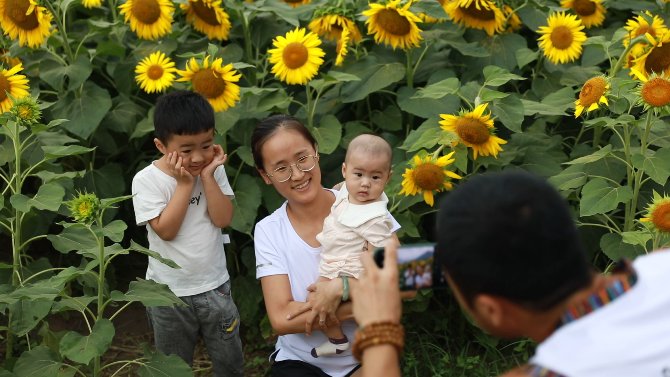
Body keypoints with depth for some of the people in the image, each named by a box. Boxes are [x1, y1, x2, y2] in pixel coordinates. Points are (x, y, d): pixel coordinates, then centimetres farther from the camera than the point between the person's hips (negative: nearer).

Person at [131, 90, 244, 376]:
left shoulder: (214, 169, -4)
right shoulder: (147, 180, -14)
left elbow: (223, 219, -12)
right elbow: (166, 230, -21)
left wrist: (207, 176, -19)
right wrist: (185, 183, -22)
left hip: (215, 286, 2)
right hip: (169, 292, -2)